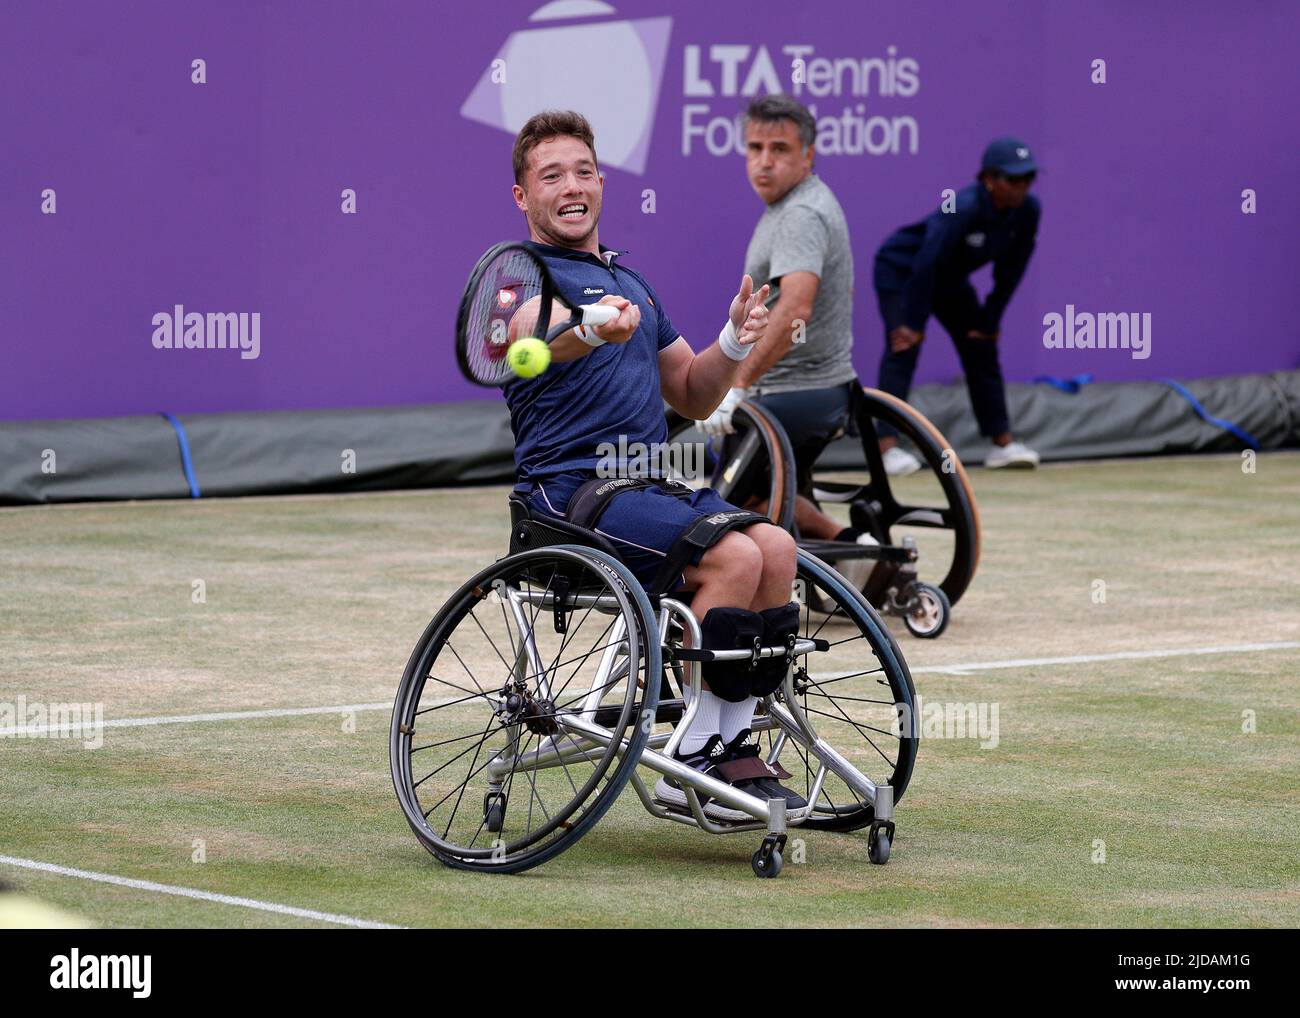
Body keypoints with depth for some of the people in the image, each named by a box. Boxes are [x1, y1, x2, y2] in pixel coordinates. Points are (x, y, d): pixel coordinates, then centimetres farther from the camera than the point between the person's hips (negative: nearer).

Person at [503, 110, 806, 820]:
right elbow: (536, 335, -26)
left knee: (775, 547, -19)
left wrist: (734, 342, 8)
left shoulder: (631, 282, 25)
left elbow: (691, 396, 28)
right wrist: (595, 328, -49)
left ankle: (732, 747, -12)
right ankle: (690, 761, -20)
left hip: (654, 484, 7)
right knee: (734, 557, -28)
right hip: (574, 489, -7)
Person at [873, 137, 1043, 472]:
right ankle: (887, 446, -26)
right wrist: (912, 324, -31)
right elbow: (926, 264, -35)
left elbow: (1010, 270, -6)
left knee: (981, 347, 7)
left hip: (951, 280, 8)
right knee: (903, 348, -20)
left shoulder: (1027, 211, -16)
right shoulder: (962, 209, -37)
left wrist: (989, 319, -4)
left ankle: (1003, 442, 15)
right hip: (901, 269, -8)